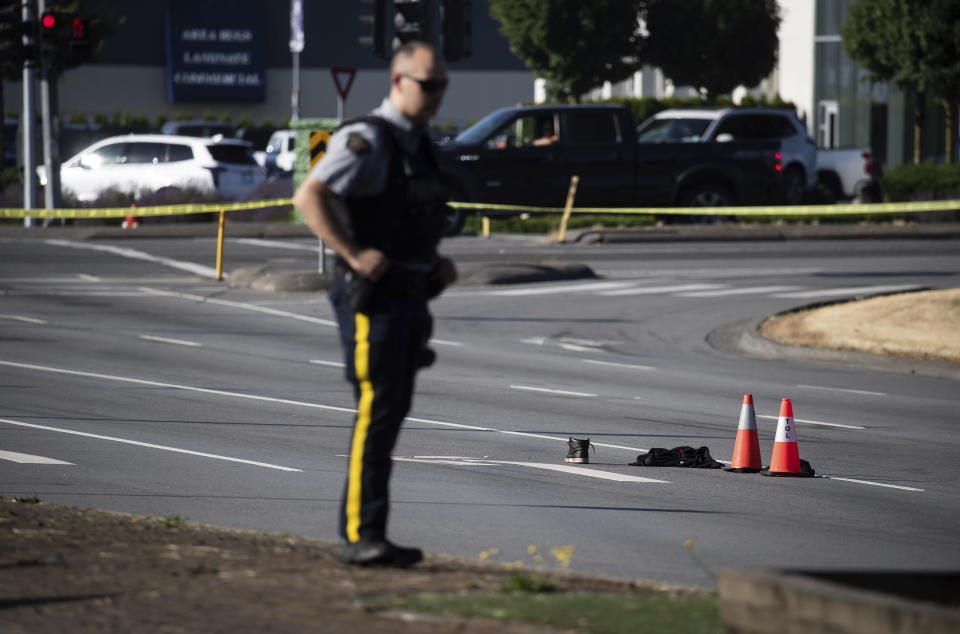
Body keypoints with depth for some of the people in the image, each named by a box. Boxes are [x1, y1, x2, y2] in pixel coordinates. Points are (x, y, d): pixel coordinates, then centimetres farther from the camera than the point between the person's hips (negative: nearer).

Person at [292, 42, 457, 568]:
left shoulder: (417, 146, 17)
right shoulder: (366, 140, -12)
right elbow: (308, 198, -21)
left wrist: (437, 264, 13)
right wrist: (355, 257, -25)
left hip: (409, 300, 9)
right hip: (373, 299, -9)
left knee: (390, 413, 11)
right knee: (376, 411, -14)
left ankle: (359, 531, 16)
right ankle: (361, 534, -15)